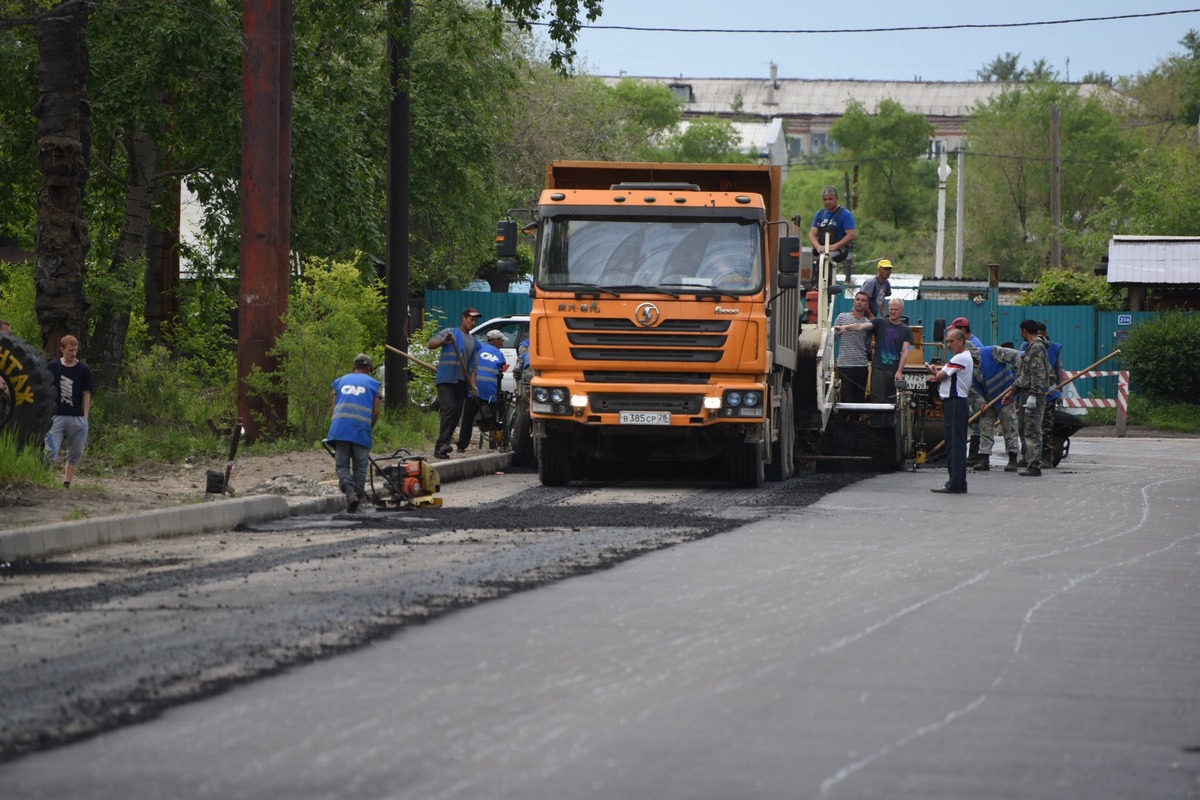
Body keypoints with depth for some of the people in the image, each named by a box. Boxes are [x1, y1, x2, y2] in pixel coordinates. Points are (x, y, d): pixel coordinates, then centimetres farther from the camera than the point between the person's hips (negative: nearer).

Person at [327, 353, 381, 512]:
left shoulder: (341, 381, 18)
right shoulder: (372, 383, 11)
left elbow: (334, 409, 13)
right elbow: (375, 412, 6)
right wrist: (371, 429, 22)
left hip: (340, 429, 1)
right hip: (361, 430, -1)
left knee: (342, 466, 4)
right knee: (360, 468, 8)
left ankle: (350, 493, -20)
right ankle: (357, 497, 6)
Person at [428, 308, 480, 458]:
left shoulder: (474, 342, 20)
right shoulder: (449, 333, 6)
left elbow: (473, 366, 17)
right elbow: (431, 344, -3)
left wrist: (473, 385, 4)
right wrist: (444, 341, -24)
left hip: (461, 382, 6)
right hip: (446, 378, -6)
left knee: (457, 414, 3)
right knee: (449, 409, -21)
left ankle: (440, 448, 8)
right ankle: (442, 443, -28)